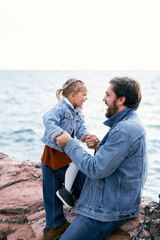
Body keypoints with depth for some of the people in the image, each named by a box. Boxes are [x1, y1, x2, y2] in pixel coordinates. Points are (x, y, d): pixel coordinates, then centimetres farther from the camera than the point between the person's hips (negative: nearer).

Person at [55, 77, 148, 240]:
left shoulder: (124, 130, -25)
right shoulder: (131, 123, 10)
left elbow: (96, 169, -25)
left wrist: (69, 144, -14)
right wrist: (99, 146, 2)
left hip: (109, 209, -11)